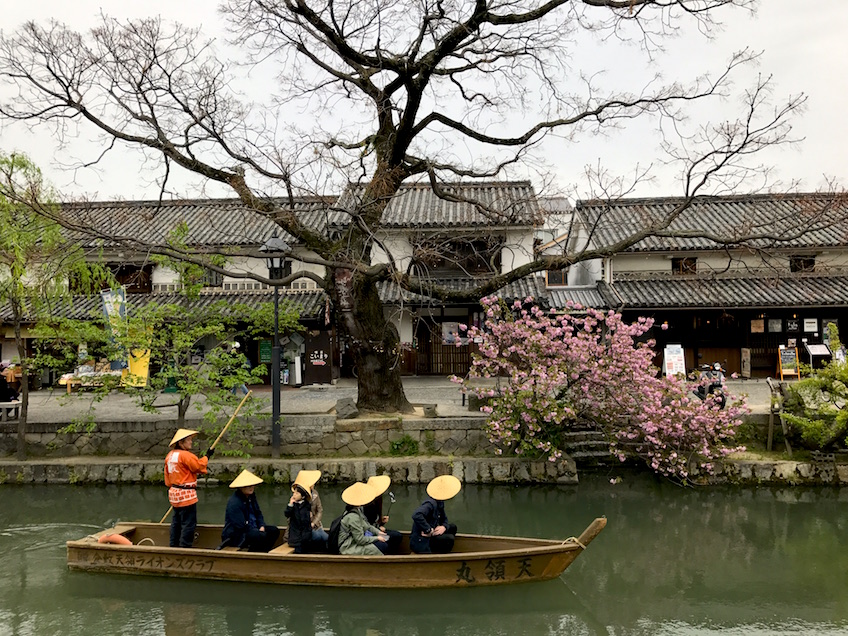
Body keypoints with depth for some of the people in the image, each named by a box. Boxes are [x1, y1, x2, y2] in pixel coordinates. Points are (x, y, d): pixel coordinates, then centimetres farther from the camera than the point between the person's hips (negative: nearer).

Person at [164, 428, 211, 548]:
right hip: (186, 494, -10)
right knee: (188, 522, -4)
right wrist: (207, 456, -2)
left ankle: (173, 545, 24)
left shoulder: (169, 455, 11)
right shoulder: (186, 455, -18)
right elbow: (199, 466, -16)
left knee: (176, 521, 18)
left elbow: (167, 477, 17)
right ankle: (185, 547, -3)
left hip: (174, 493, 10)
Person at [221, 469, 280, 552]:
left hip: (252, 529, 9)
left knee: (274, 531, -2)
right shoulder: (234, 503, -22)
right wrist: (259, 531, -20)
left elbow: (258, 513, 16)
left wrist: (262, 526, -4)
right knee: (262, 536, -31)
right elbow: (242, 525, -24)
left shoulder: (251, 497, 7)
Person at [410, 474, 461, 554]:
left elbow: (444, 519, 15)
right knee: (449, 538, -20)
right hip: (421, 542, -10)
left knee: (452, 528, 12)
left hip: (430, 536, 10)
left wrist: (444, 527, -10)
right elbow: (416, 515, -41)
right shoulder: (431, 503, -24)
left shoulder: (440, 503, 7)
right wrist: (429, 530, -32)